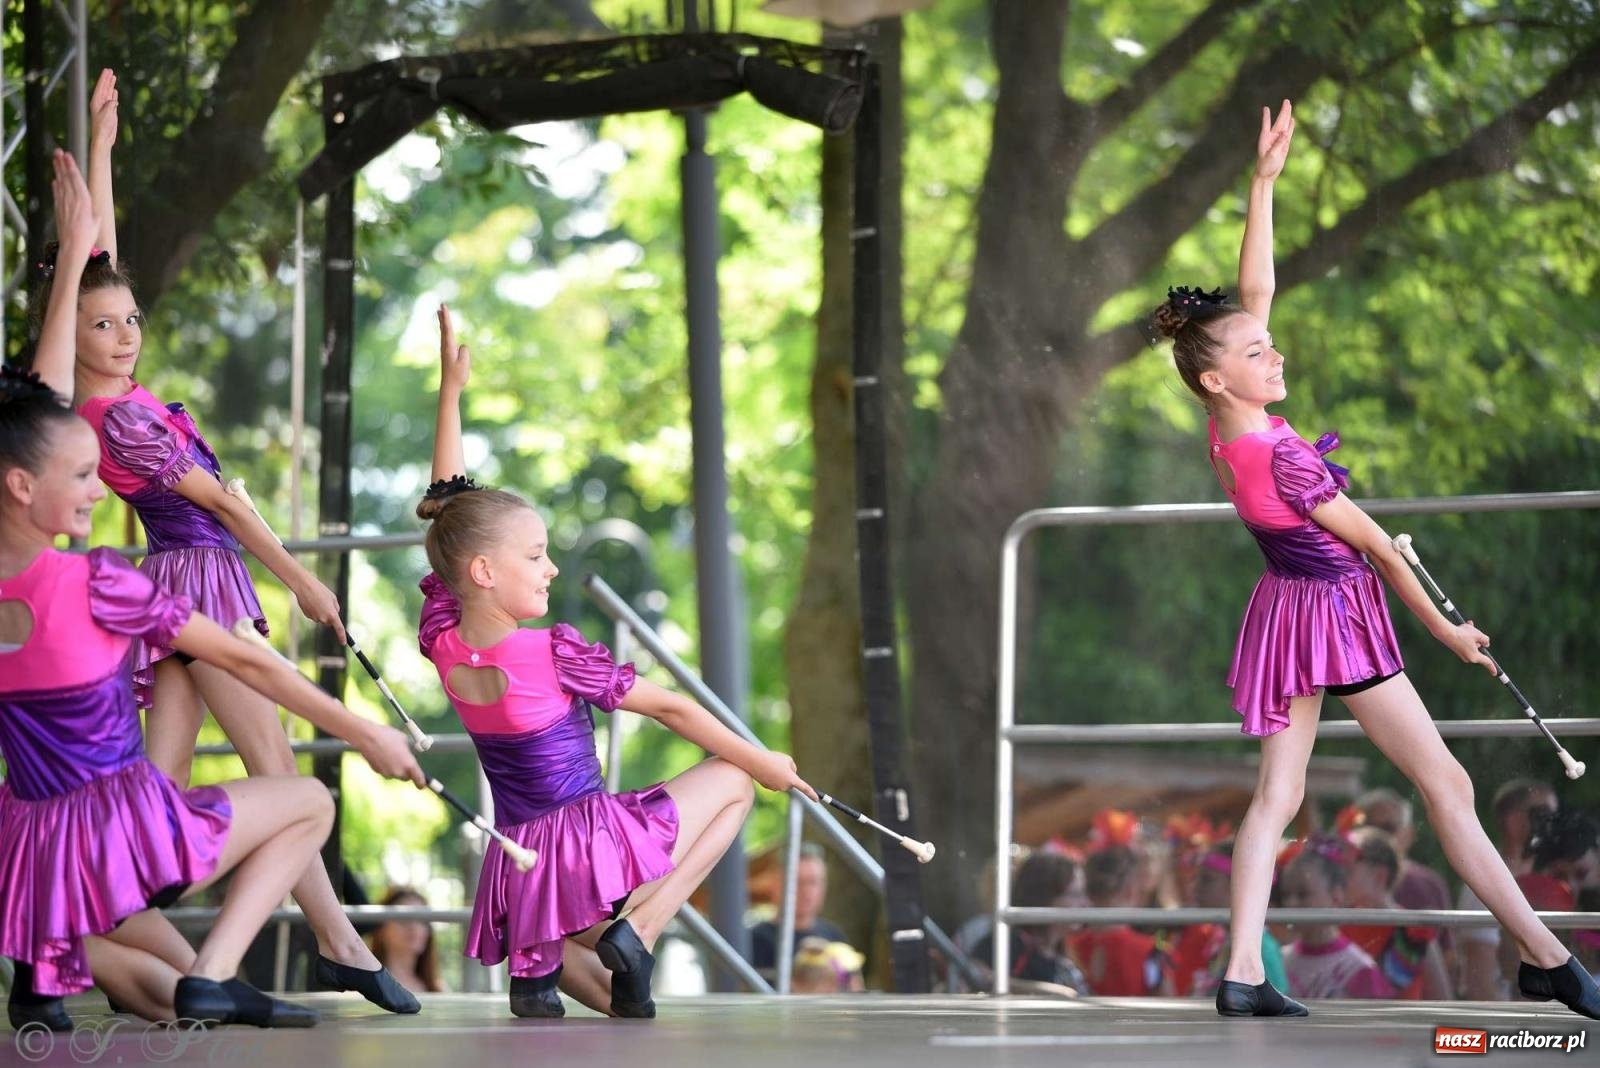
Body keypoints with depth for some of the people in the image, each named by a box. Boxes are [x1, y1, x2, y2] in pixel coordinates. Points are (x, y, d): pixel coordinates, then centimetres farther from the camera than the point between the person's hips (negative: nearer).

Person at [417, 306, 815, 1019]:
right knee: (731, 778, 13)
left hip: (518, 869, 7)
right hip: (595, 845, -7)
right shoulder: (555, 657, -16)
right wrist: (765, 764, 6)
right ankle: (635, 932, -4)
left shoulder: (442, 645, 0)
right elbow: (670, 710, -6)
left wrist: (451, 389, 11)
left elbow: (449, 510, 9)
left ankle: (539, 961, -3)